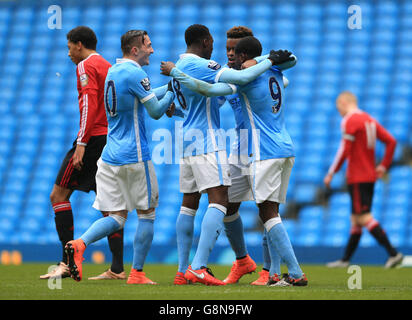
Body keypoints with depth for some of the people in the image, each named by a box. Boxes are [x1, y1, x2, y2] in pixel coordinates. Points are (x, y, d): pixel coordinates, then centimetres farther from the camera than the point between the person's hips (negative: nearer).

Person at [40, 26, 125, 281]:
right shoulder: (108, 67, 21)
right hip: (112, 142, 8)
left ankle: (67, 262, -11)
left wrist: (81, 143, -20)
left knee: (59, 195, -3)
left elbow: (90, 105, -17)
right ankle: (117, 268, 1)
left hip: (94, 137, -8)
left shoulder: (86, 66, -5)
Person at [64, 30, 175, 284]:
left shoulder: (113, 72, 16)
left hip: (110, 156, 8)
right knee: (147, 214, 6)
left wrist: (170, 86, 26)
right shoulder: (134, 73, -12)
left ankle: (80, 244, -20)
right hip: (134, 157, -8)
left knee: (116, 217, 5)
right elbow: (156, 111, -10)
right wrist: (172, 92, 4)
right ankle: (137, 273, 5)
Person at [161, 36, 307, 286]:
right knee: (270, 212, 10)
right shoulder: (275, 74, 13)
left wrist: (175, 72, -8)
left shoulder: (247, 78, -10)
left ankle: (296, 273, -15)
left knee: (269, 213, -8)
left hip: (266, 153, -8)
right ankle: (275, 275, 5)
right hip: (286, 150, 8)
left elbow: (208, 90, -16)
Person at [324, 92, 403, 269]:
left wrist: (331, 173, -12)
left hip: (357, 178, -9)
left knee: (364, 217, -11)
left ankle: (393, 253, -18)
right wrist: (384, 165, 13)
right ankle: (345, 259, 18)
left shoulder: (349, 121, -11)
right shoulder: (369, 120, 15)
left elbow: (344, 150, -18)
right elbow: (391, 141, 12)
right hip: (370, 176, 9)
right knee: (356, 219, 12)